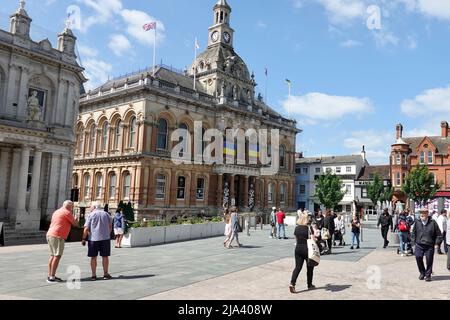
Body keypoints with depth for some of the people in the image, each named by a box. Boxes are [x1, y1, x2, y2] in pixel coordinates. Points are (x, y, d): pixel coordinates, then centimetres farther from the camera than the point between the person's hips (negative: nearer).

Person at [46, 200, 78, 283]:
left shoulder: (56, 212, 21)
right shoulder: (67, 212, -6)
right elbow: (75, 224, -2)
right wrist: (76, 220, 19)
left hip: (49, 234, 10)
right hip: (57, 236, -10)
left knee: (53, 256, 13)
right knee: (57, 256, -8)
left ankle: (50, 276, 15)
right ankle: (52, 277, -9)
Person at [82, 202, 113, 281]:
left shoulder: (91, 215, -2)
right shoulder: (106, 214, 8)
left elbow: (86, 229, -7)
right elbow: (110, 226, 11)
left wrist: (83, 239, 1)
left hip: (93, 238, -2)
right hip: (105, 238, 2)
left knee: (93, 257, 6)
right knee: (105, 256, 8)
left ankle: (94, 275, 9)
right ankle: (105, 274, 13)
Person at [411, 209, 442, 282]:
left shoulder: (433, 223, -3)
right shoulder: (417, 223, 4)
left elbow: (439, 234, 5)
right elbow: (413, 233, 18)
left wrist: (436, 242, -1)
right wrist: (414, 241, 11)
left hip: (429, 246, -2)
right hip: (419, 245, 2)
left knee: (429, 260, 2)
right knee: (418, 257, -7)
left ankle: (428, 275, 18)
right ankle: (422, 273, 15)